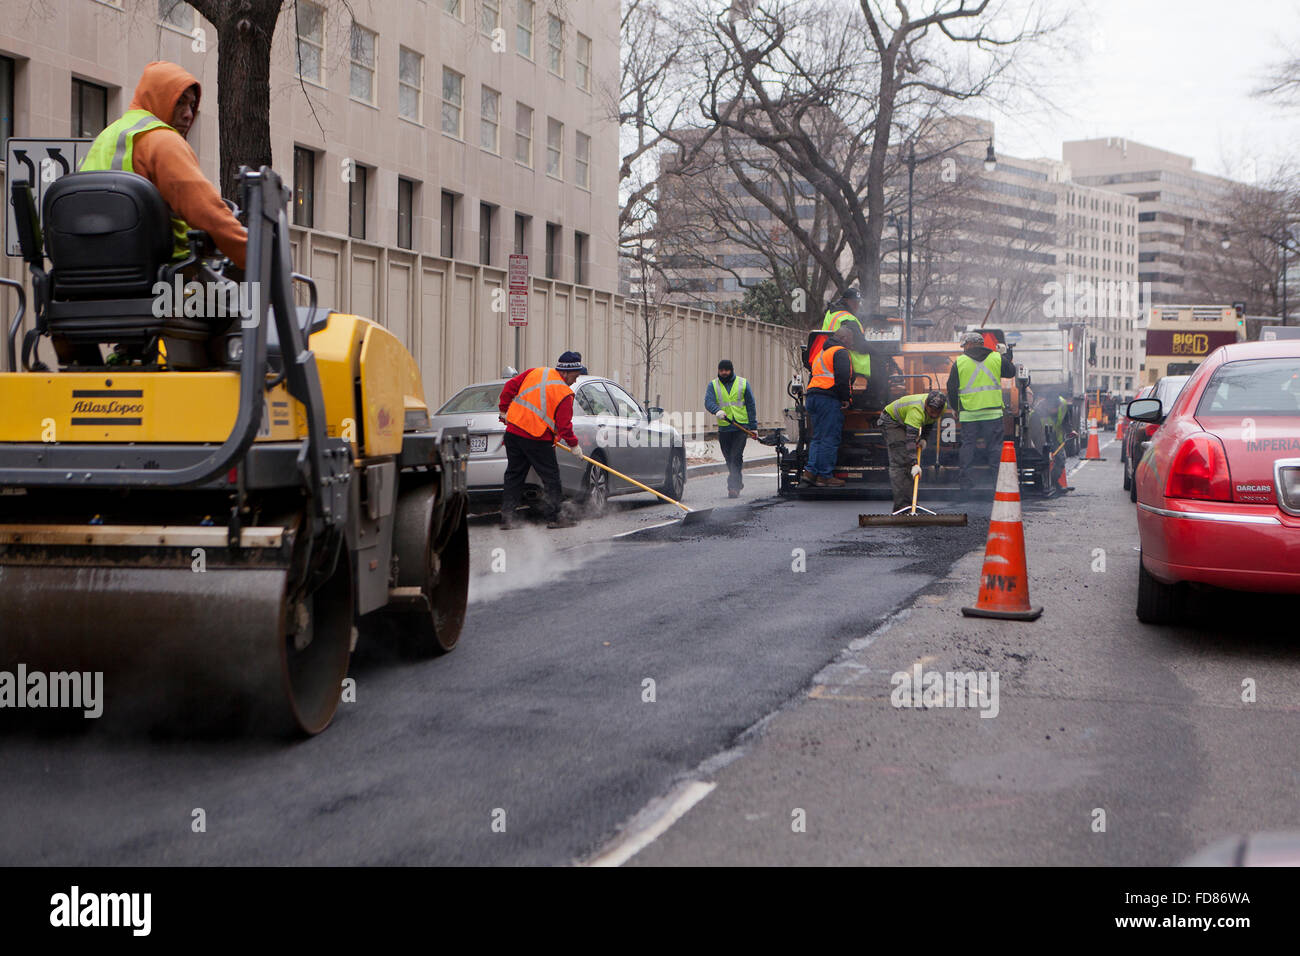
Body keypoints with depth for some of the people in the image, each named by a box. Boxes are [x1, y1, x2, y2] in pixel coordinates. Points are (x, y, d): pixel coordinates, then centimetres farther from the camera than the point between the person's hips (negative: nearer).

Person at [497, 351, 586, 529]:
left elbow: (510, 386, 9)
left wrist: (504, 410, 18)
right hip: (537, 440, -6)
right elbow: (564, 425, -9)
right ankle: (555, 517, 6)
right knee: (551, 477, 5)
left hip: (513, 432, 6)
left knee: (514, 475, 12)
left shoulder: (534, 373, 8)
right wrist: (573, 445, 4)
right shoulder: (564, 393, -8)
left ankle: (506, 517, 11)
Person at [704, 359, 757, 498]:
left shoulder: (743, 384, 7)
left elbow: (751, 405, 8)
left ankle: (733, 487, -17)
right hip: (724, 428, 2)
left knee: (736, 457, -14)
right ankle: (739, 481, 29)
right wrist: (717, 410, -31)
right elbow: (708, 401, -9)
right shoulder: (713, 385, 7)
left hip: (741, 426, -2)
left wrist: (753, 426, 3)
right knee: (729, 458, 9)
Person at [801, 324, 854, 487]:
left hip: (812, 397, 9)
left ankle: (810, 471, 3)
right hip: (829, 398, -9)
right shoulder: (841, 352, -5)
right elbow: (843, 377, -16)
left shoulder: (822, 353, 25)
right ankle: (824, 476, -6)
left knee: (818, 438, 12)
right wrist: (845, 399, -9)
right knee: (829, 439, -6)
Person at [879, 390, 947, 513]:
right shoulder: (917, 410, -41)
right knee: (900, 462, -18)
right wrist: (914, 464, -54)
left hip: (907, 423, 8)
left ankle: (909, 503, 10)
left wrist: (924, 439, -10)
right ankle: (901, 506, -22)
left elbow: (930, 422, 3)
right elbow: (910, 439, -47)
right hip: (892, 421, -8)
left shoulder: (943, 405, -19)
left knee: (910, 462, 6)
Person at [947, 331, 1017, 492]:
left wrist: (956, 409, 18)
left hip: (968, 413, -1)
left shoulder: (959, 362, 2)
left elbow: (951, 389, 5)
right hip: (993, 411, 1)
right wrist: (1005, 355, 35)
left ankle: (966, 481, 5)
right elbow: (1011, 372, 21)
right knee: (994, 445, 5)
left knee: (968, 445, 6)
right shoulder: (996, 358, 5)